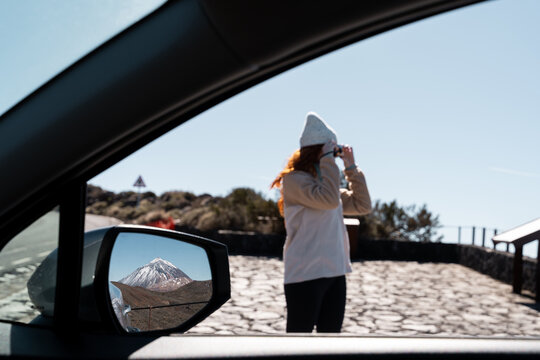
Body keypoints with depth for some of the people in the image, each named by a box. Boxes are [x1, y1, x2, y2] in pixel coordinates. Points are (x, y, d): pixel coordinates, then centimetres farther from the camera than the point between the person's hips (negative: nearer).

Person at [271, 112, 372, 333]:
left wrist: (351, 168, 11)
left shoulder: (324, 181, 17)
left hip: (335, 273, 9)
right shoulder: (294, 180, -8)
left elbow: (362, 206, 17)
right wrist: (328, 158, -15)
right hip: (305, 275, -8)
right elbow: (329, 199, -24)